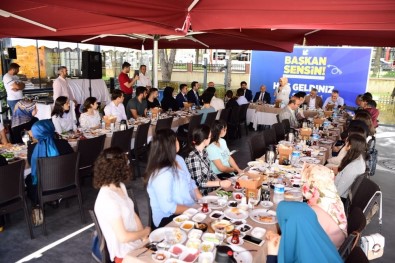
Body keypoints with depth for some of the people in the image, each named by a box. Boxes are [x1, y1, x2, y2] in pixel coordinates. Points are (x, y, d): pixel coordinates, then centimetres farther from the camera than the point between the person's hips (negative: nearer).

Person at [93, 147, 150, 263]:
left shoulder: (120, 186, -1)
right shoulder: (108, 201, -27)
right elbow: (123, 237, -23)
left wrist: (143, 235, -5)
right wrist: (145, 232, -8)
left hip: (137, 240, 7)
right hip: (126, 253, -7)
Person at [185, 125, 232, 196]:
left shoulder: (204, 151, 5)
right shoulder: (193, 158, -22)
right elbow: (199, 183, -20)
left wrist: (221, 182, -4)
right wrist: (220, 183, -18)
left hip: (210, 188, 8)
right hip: (201, 194, -7)